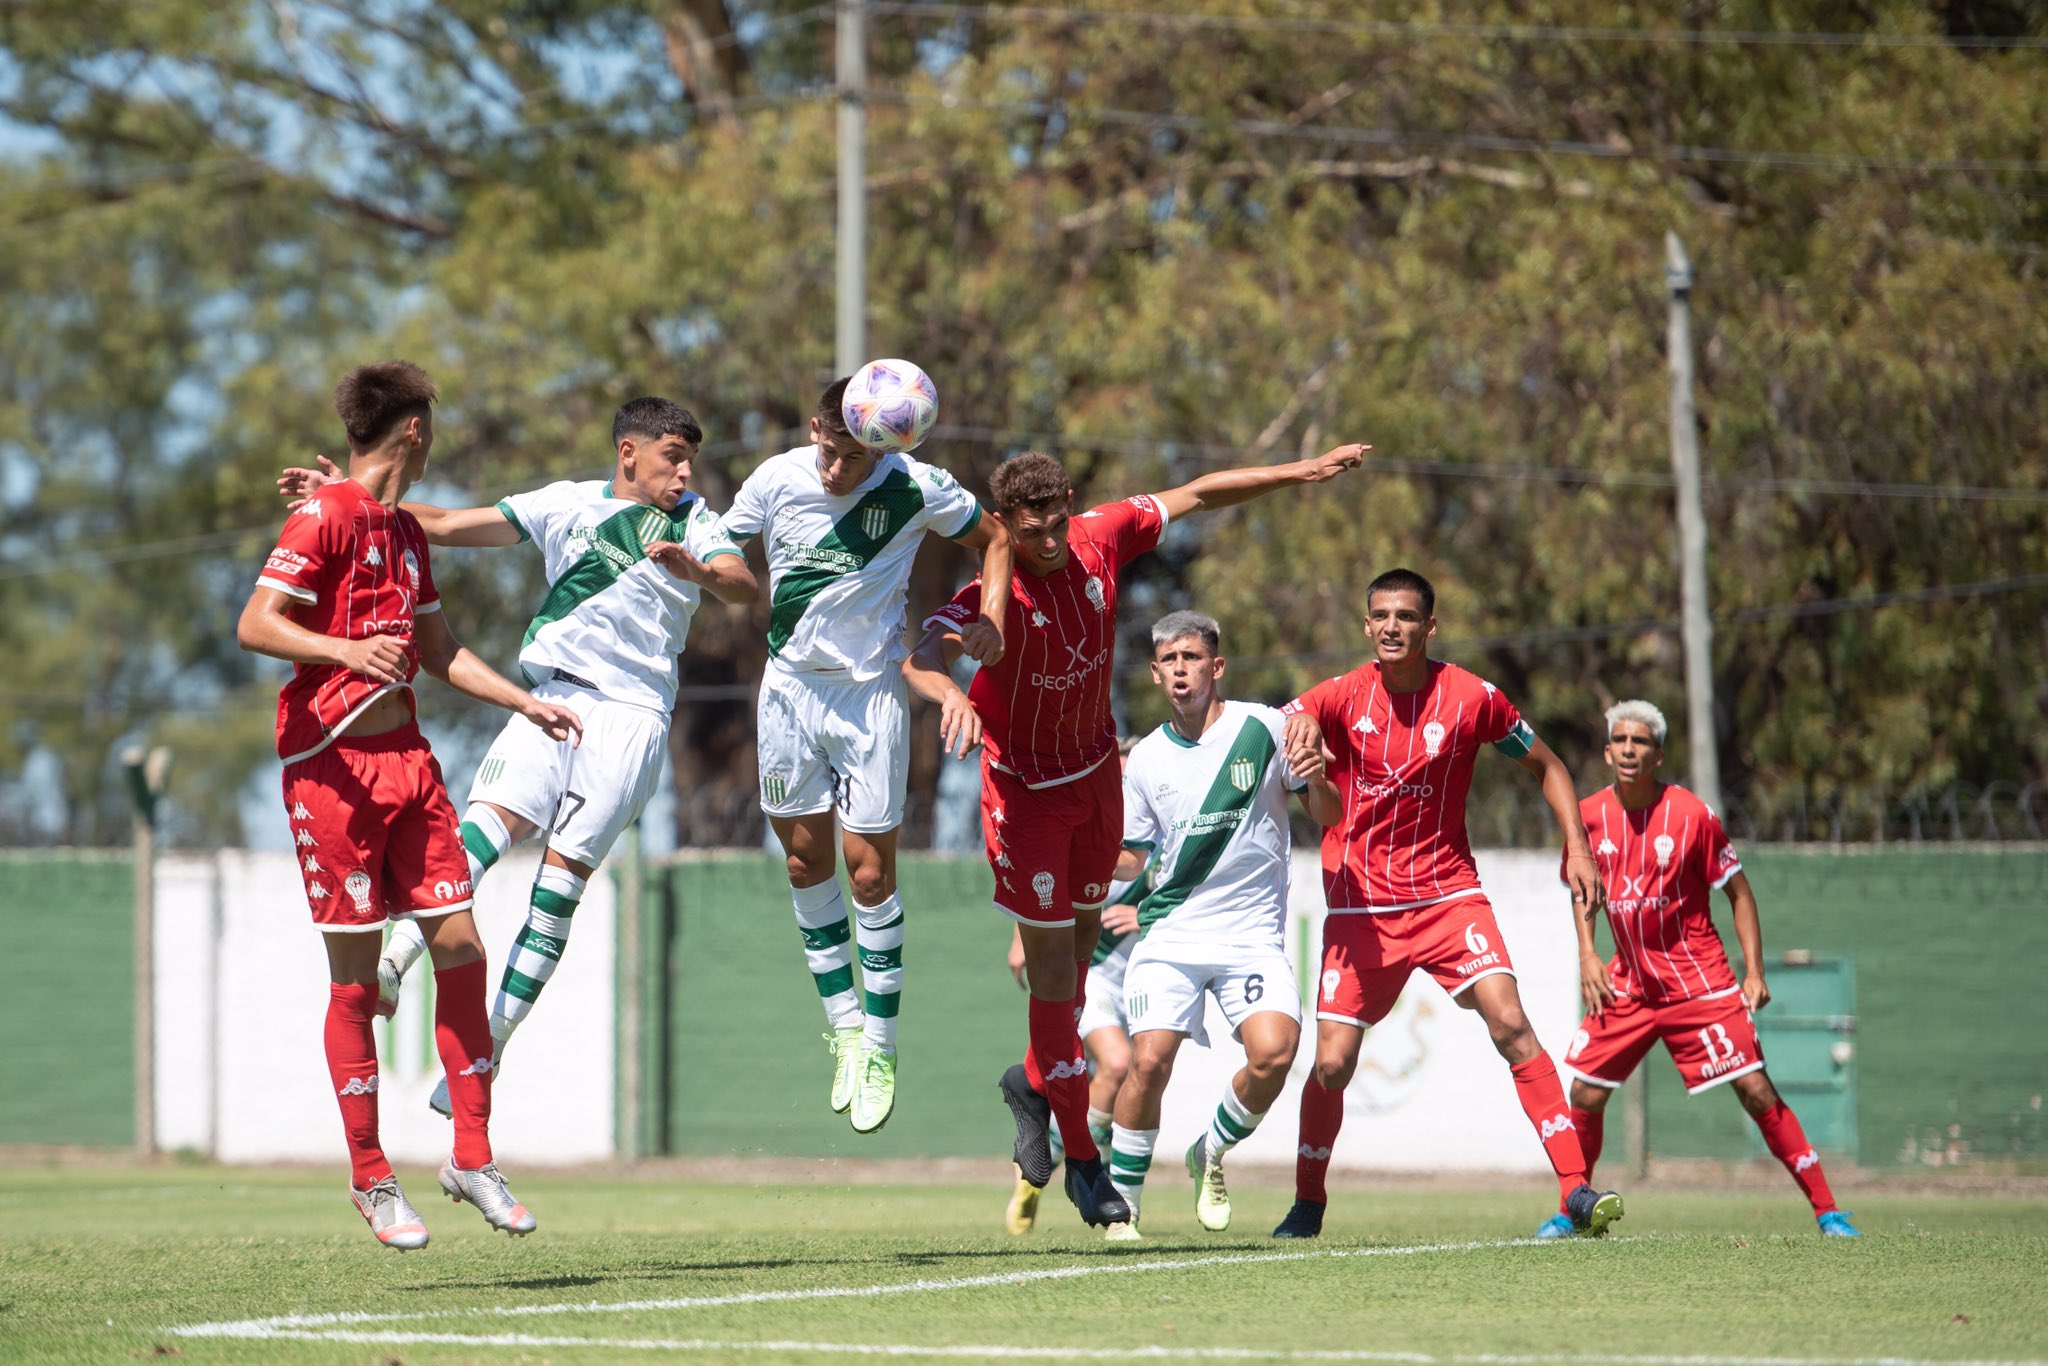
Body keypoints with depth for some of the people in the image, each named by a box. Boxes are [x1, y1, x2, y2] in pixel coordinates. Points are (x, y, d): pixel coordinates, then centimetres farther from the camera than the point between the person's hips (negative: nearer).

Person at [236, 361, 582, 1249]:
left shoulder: (405, 530, 17)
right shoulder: (324, 517, -9)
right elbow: (255, 624, -18)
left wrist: (528, 705, 22)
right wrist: (346, 650, -34)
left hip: (405, 755, 7)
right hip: (331, 764, -7)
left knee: (459, 944, 0)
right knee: (355, 972, -3)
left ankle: (472, 1157, 9)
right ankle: (370, 1178, 6)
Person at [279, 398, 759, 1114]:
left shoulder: (694, 523, 11)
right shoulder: (568, 505, 14)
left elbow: (744, 585, -7)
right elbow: (445, 524, 14)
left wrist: (699, 570, -30)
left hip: (632, 716, -1)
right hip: (552, 698, 1)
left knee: (563, 874, -11)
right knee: (487, 820, -23)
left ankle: (490, 1048, -8)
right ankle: (394, 960, -38)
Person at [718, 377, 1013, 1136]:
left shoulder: (915, 487, -13)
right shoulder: (776, 480, -8)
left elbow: (994, 538, 4)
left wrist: (991, 619, -11)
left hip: (871, 692, -3)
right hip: (791, 683, 3)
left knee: (869, 870, -3)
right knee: (806, 860, 7)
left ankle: (879, 1045, 8)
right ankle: (844, 1024, 21)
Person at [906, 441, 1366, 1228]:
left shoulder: (1101, 538, -11)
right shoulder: (994, 592, -26)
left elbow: (1198, 495, 3)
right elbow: (921, 659, -43)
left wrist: (1299, 473, 3)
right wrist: (948, 692, -65)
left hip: (1095, 773, 5)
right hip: (1025, 791, -5)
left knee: (1081, 943, 14)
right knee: (1053, 970, -4)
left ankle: (1036, 1082, 41)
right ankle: (1082, 1159, 5)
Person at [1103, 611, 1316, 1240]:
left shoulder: (1263, 728, -1)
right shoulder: (1145, 759, 7)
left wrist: (1318, 775, -17)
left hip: (1252, 934, -1)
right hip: (1169, 934, 2)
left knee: (1274, 1051, -24)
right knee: (1150, 1059, -18)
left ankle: (1213, 1152, 5)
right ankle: (1120, 1200, 1)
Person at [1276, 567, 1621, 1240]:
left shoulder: (1472, 699, -4)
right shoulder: (1343, 698, -3)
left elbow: (1546, 765, 9)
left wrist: (1576, 844, -3)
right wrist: (1303, 730, -43)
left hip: (1448, 893, -1)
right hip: (1359, 904, 1)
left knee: (1511, 1024, -18)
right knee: (1332, 1063, -4)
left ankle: (1576, 1191, -19)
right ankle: (1307, 1205, 19)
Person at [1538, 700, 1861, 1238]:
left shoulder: (1691, 814, -11)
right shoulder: (1590, 816, -1)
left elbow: (1738, 891, -2)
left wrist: (1754, 971, -8)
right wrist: (1587, 954, 3)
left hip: (1699, 981, -3)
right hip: (1628, 984, 4)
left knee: (1755, 1089, -9)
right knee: (1586, 1094, -2)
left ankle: (1826, 1209, -4)